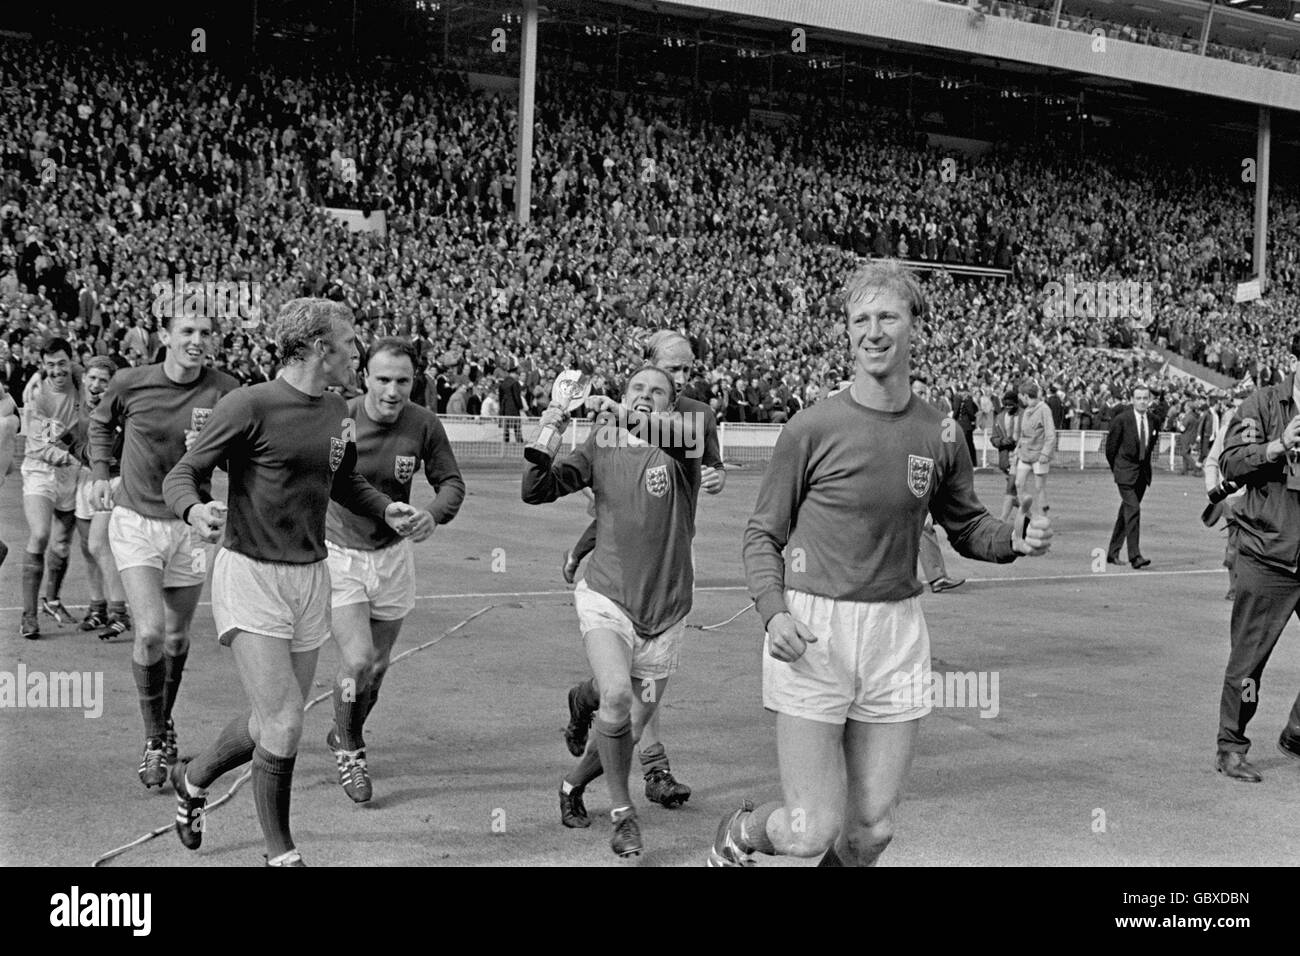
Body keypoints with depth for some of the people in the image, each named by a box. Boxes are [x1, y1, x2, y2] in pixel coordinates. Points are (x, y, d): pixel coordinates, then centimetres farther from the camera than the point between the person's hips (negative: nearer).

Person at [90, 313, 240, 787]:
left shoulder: (225, 391, -10)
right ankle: (153, 741, 4)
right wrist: (101, 472, 7)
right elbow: (101, 423, 15)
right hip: (135, 521, -1)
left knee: (176, 637, 12)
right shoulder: (129, 382, -8)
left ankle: (165, 720, 38)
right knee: (150, 633, -15)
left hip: (191, 525, 1)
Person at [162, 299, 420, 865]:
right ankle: (280, 852, 11)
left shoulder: (336, 412, 8)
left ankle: (193, 778, 40)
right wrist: (195, 509, -32)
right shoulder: (250, 406, -13)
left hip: (310, 576, 7)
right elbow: (182, 475, -10)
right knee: (283, 724, -10)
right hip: (250, 574, -7)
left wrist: (385, 508, 7)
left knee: (274, 722, 10)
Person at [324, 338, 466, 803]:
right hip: (339, 553, -3)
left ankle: (345, 735, 42)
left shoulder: (424, 425, -12)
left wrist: (433, 515, -22)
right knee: (357, 661, -14)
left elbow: (451, 482, -2)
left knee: (377, 666, 12)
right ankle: (349, 749, 14)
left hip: (393, 554, 3)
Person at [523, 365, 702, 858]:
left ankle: (574, 782, 40)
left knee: (630, 731, 10)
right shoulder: (600, 446, 3)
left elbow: (686, 432, -28)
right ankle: (623, 812, -6)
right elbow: (536, 492, -1)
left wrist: (624, 415, -42)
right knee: (616, 695, -26)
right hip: (607, 599, -1)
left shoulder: (677, 450, -3)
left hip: (664, 612, 1)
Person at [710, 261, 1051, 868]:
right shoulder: (812, 428, -6)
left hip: (896, 633, 3)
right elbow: (763, 533, 2)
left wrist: (1015, 540, -2)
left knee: (871, 830, 7)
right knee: (813, 831, -4)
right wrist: (774, 611, -14)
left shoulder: (940, 437, 4)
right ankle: (740, 831, 28)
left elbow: (964, 527, 19)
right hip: (810, 633, -3)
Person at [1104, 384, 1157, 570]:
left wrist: (1145, 466, 16)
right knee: (1133, 509, -15)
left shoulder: (1154, 421, 3)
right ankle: (1135, 556, -17)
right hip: (1125, 471, -5)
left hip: (1143, 471, 5)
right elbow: (1111, 446, -1)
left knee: (1127, 510, 12)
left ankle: (1113, 552, 23)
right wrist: (1115, 469, 7)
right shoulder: (1121, 420, -11)